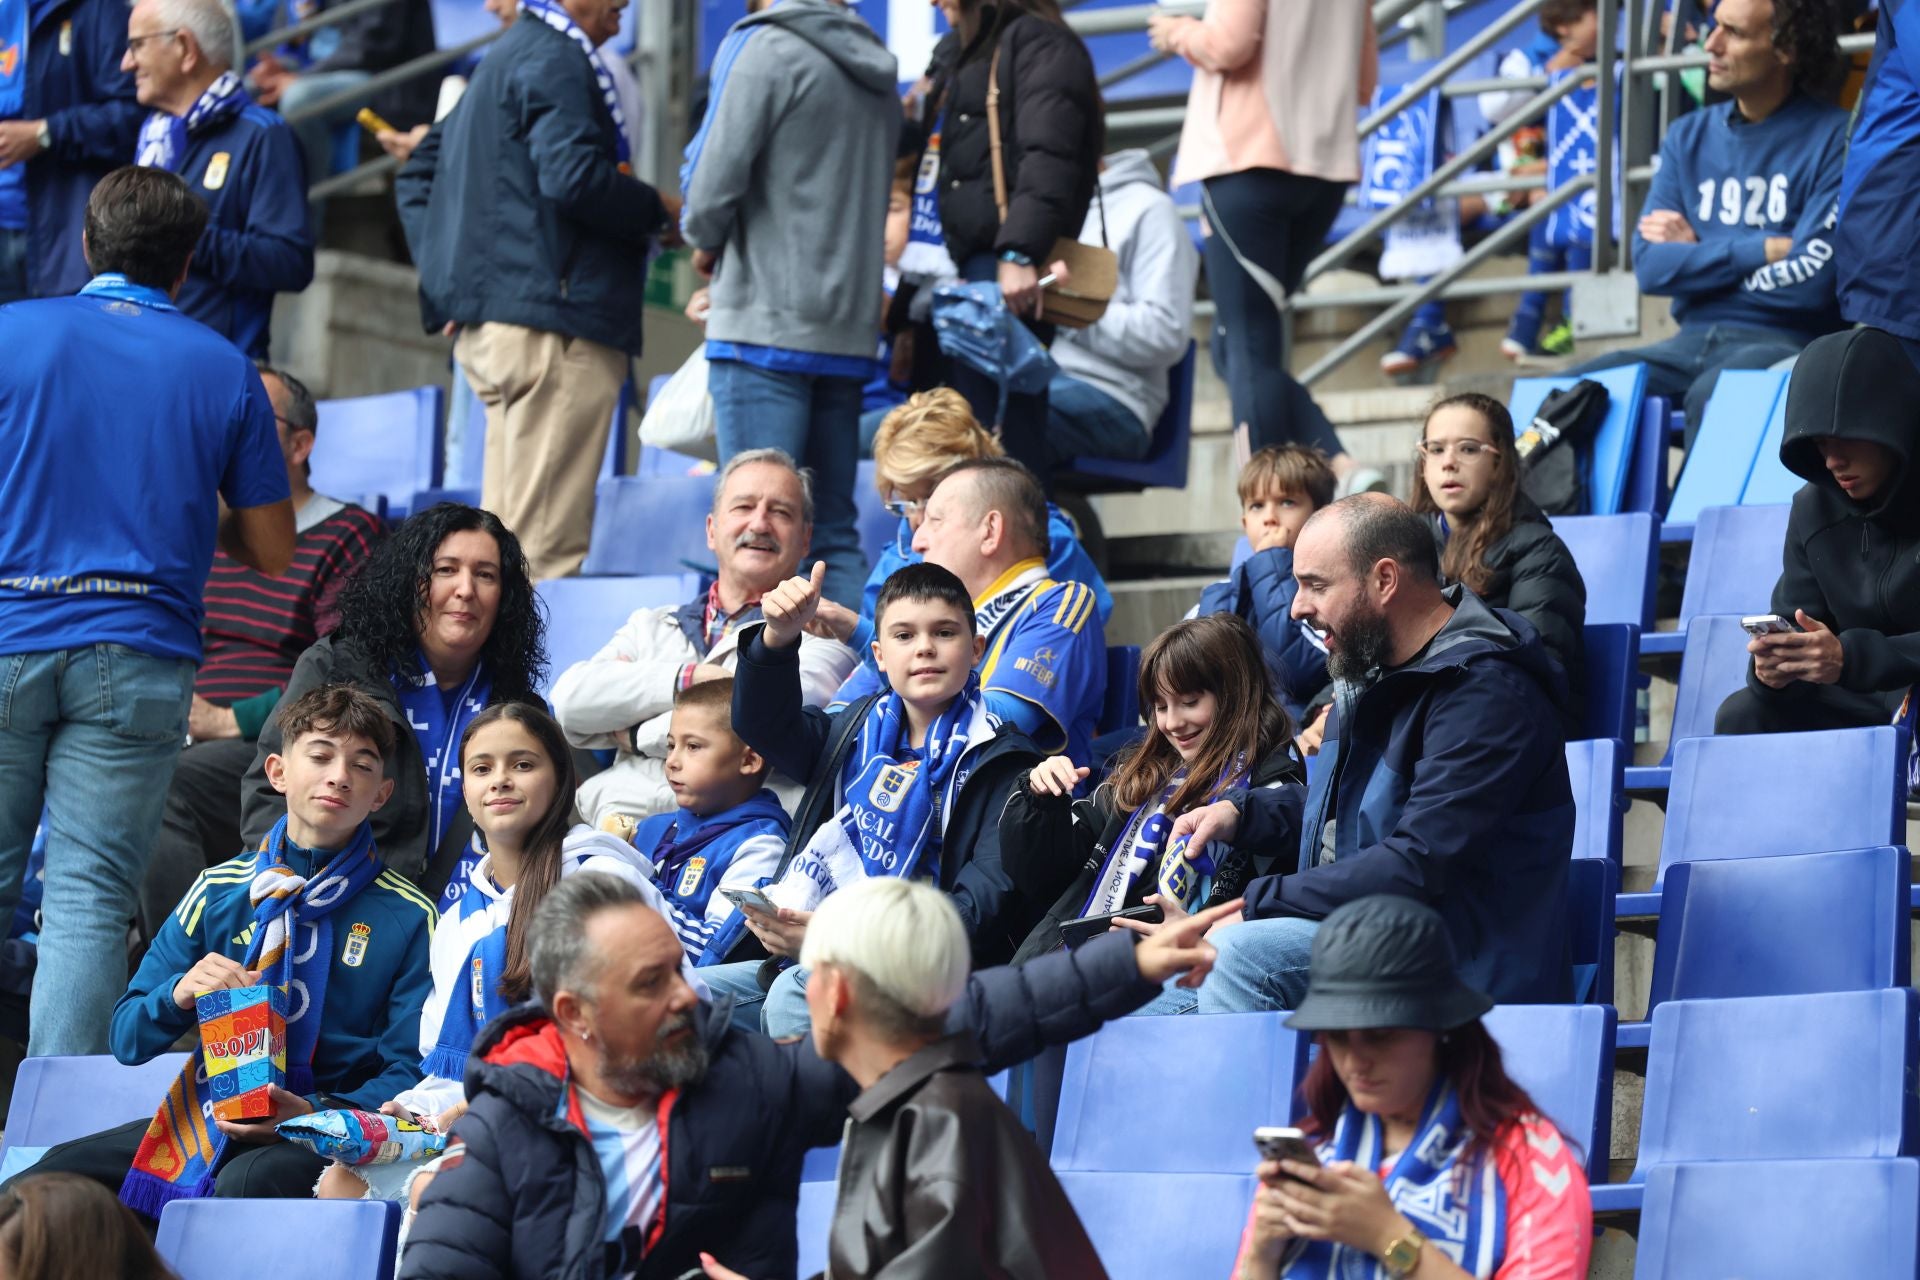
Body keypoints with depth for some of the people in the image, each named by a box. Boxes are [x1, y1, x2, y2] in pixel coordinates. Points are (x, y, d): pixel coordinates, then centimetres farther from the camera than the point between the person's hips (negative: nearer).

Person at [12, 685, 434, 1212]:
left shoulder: (409, 918, 2)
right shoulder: (219, 890, 13)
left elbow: (409, 1070, -2)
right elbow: (128, 1040, 14)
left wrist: (315, 1113, -21)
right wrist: (179, 994, -9)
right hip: (208, 1118, 4)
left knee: (249, 1181, -39)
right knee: (46, 1179, -20)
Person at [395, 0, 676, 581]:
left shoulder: (511, 54, 24)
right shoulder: (555, 60, -8)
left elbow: (419, 173, 28)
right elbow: (572, 177, -22)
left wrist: (446, 272, 19)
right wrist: (657, 210, -6)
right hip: (551, 323, -10)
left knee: (505, 543, 11)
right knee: (548, 551, -11)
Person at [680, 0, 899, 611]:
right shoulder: (876, 71, 15)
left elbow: (715, 178, -12)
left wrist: (705, 242, 9)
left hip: (766, 320, -7)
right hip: (850, 330, 7)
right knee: (834, 531, 9)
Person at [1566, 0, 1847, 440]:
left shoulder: (1833, 137, -4)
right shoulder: (1689, 136, 14)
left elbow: (1811, 280, -14)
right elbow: (1650, 266, 3)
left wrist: (1700, 255, -1)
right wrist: (1763, 250, -7)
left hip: (1783, 342, -6)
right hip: (1693, 338, 6)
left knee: (1710, 396, -38)